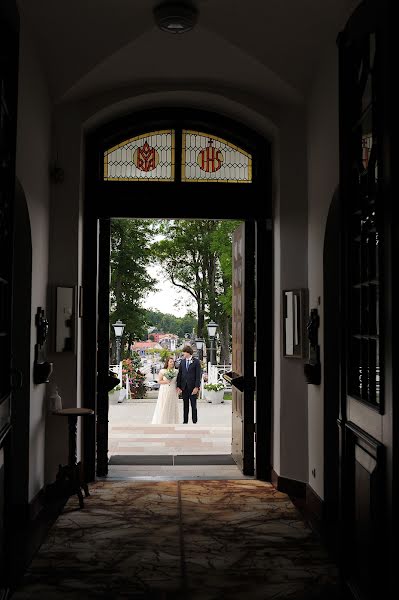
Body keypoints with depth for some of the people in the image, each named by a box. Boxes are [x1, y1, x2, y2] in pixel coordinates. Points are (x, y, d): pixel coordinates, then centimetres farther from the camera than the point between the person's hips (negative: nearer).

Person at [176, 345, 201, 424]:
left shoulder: (196, 361, -4)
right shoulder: (182, 361, 10)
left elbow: (198, 375, -7)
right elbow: (179, 374, 9)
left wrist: (196, 387, -14)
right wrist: (178, 386, 2)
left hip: (192, 387, -4)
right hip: (184, 387, 4)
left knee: (193, 405, 3)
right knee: (185, 405, 9)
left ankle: (194, 421, 10)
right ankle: (185, 421, 14)